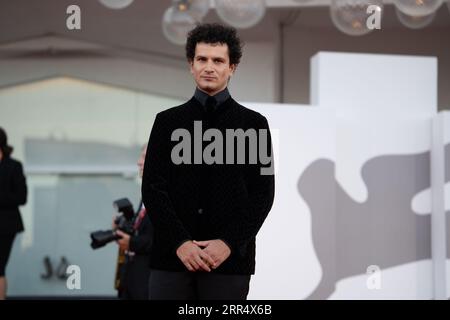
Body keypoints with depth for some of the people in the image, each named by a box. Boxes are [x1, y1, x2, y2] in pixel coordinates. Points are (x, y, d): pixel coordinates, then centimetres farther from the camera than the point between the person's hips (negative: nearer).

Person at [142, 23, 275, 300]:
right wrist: (180, 242, -10)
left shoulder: (254, 124, 6)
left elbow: (263, 193, 1)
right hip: (171, 257, 1)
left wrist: (229, 243, -11)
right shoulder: (167, 121, 8)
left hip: (230, 260, -1)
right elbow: (152, 187, 2)